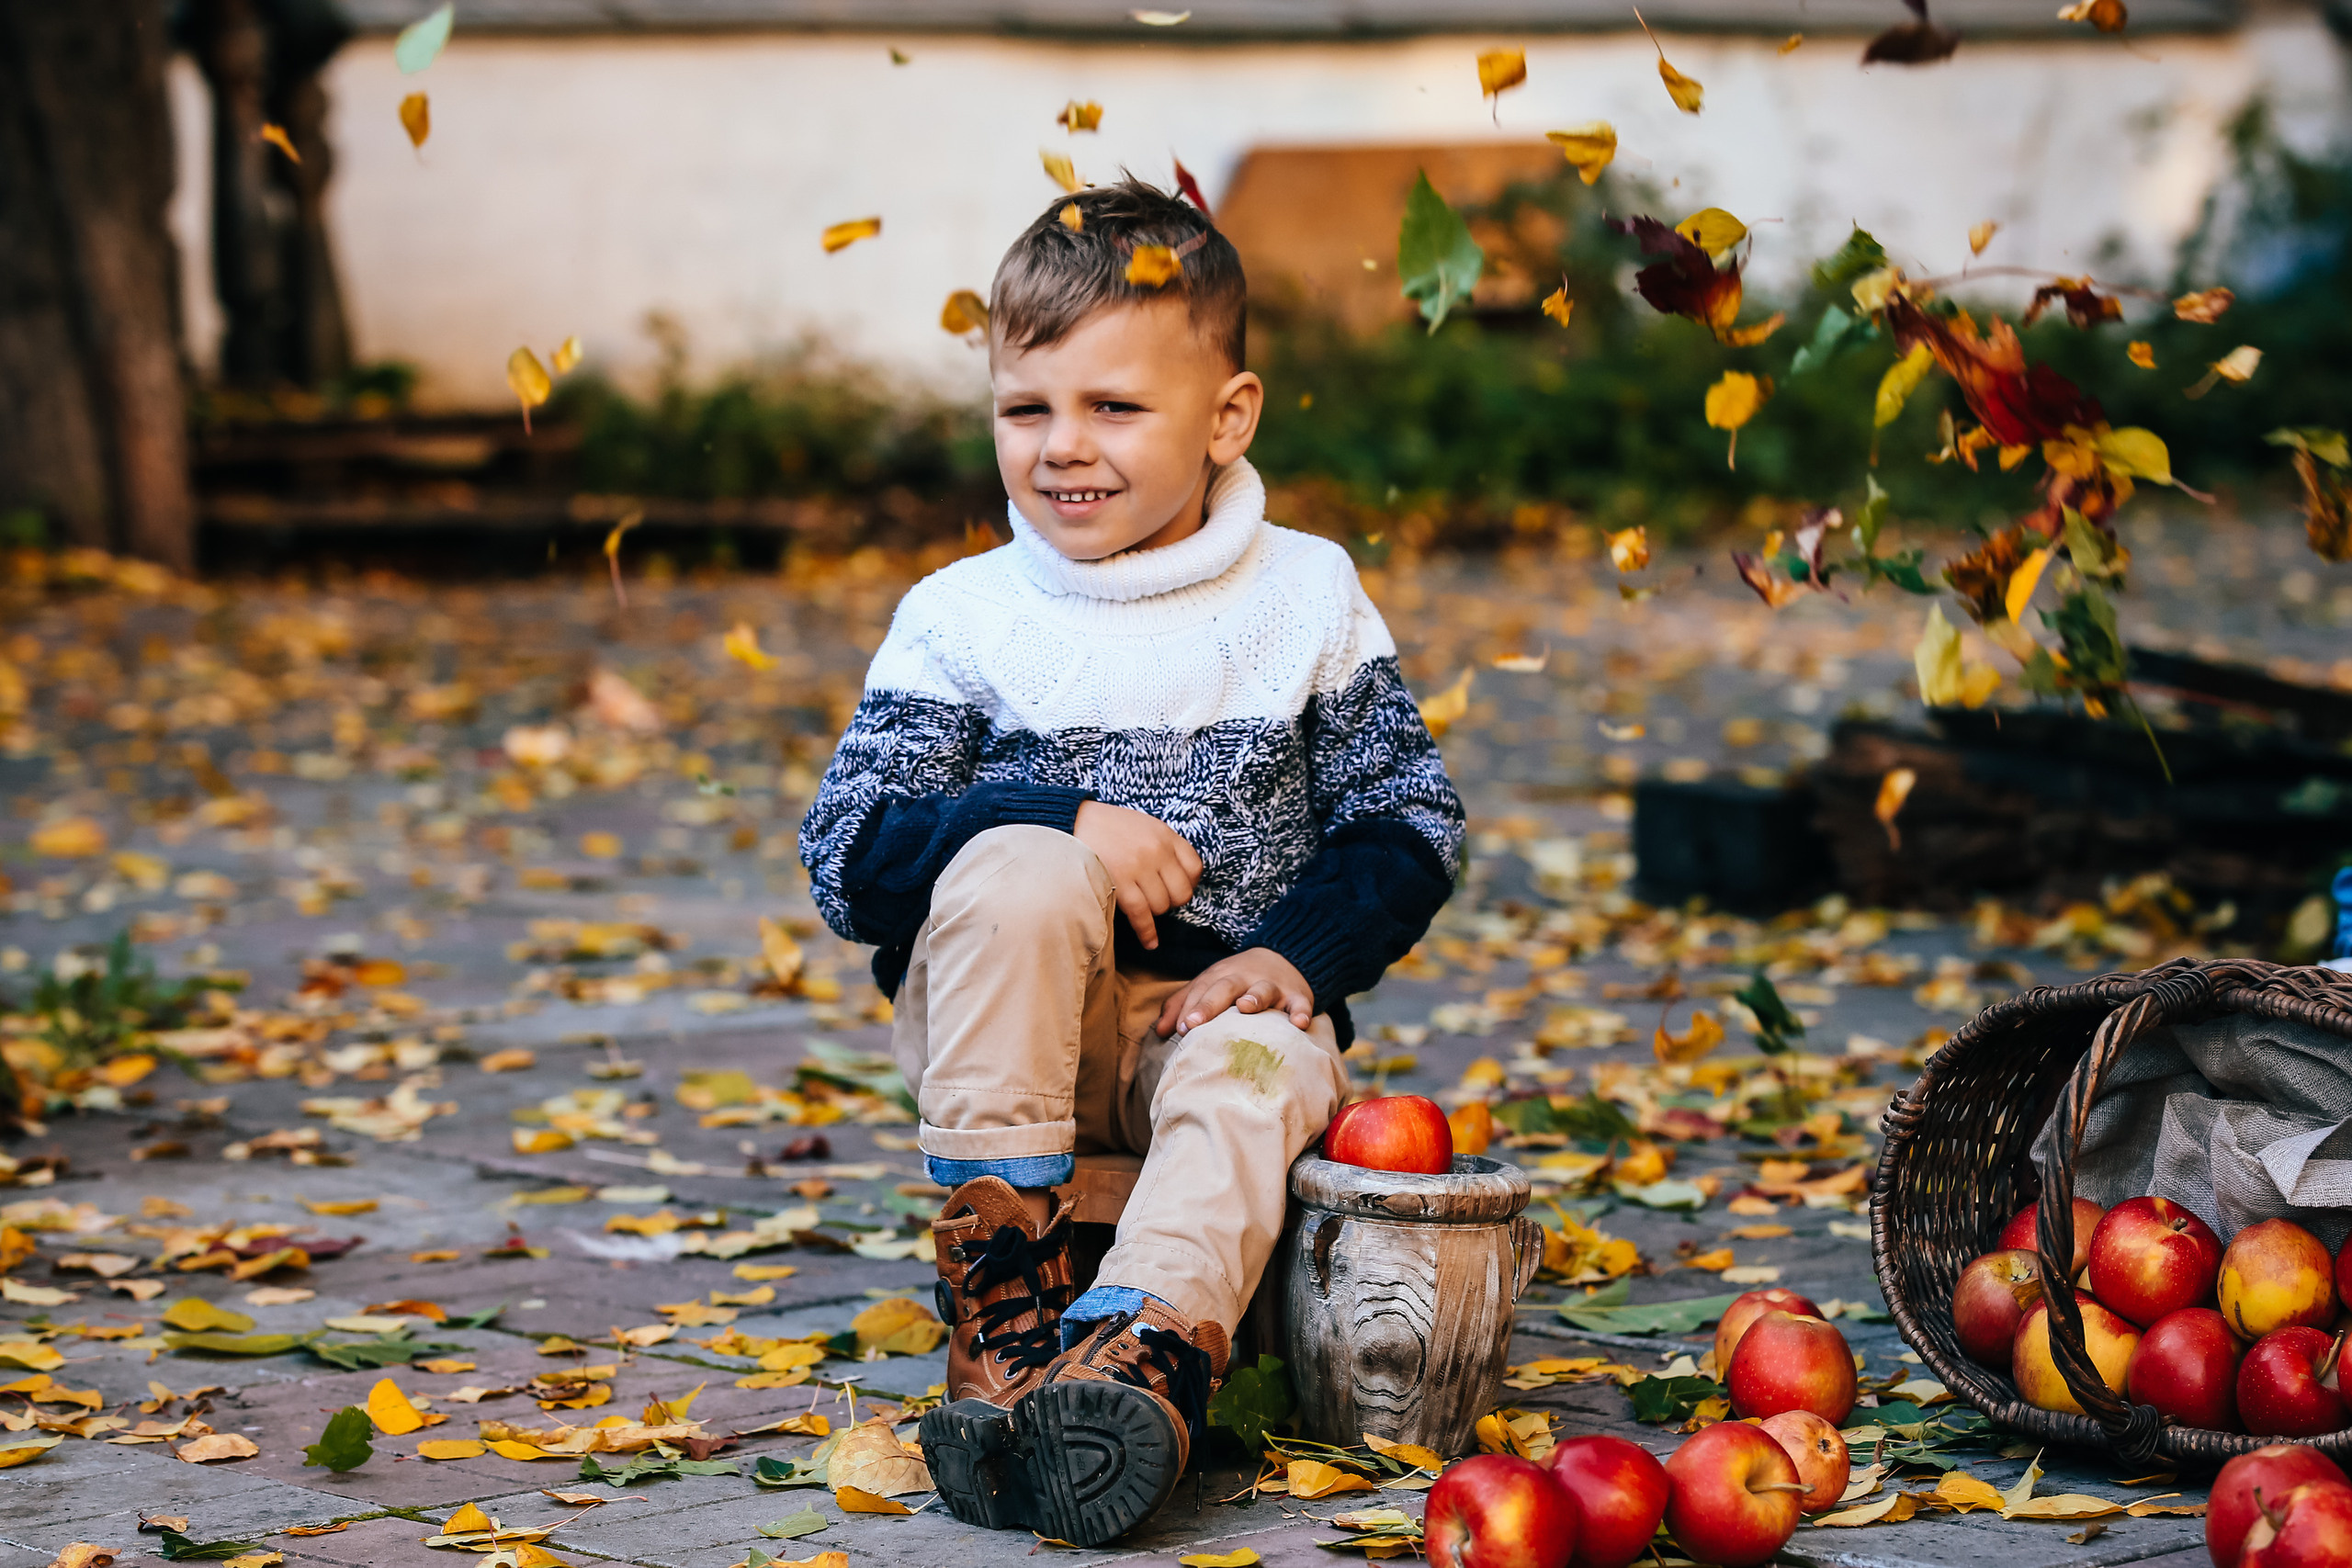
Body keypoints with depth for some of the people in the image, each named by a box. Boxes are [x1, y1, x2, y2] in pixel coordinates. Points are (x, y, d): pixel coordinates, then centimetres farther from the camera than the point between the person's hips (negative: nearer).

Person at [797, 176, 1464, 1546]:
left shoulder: (1308, 598, 5)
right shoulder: (961, 619, 1)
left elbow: (1411, 824, 7)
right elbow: (846, 856, -7)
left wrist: (1299, 952, -13)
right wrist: (1066, 827, -21)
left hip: (1222, 1006, 1)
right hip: (1007, 1021, 0)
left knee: (1254, 1077, -33)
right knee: (1014, 870, -32)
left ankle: (1140, 1367, -57)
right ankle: (1003, 1332, -33)